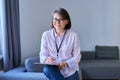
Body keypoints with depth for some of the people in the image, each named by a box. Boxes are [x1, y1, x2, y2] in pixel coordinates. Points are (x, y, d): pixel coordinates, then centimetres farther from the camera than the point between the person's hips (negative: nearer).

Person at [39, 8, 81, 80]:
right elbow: (43, 54, -3)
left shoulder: (73, 35, -8)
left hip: (70, 70, 0)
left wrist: (66, 63, -24)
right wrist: (47, 60, -27)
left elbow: (77, 56, -6)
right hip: (54, 69, 1)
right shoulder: (46, 35, -3)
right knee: (47, 69, -32)